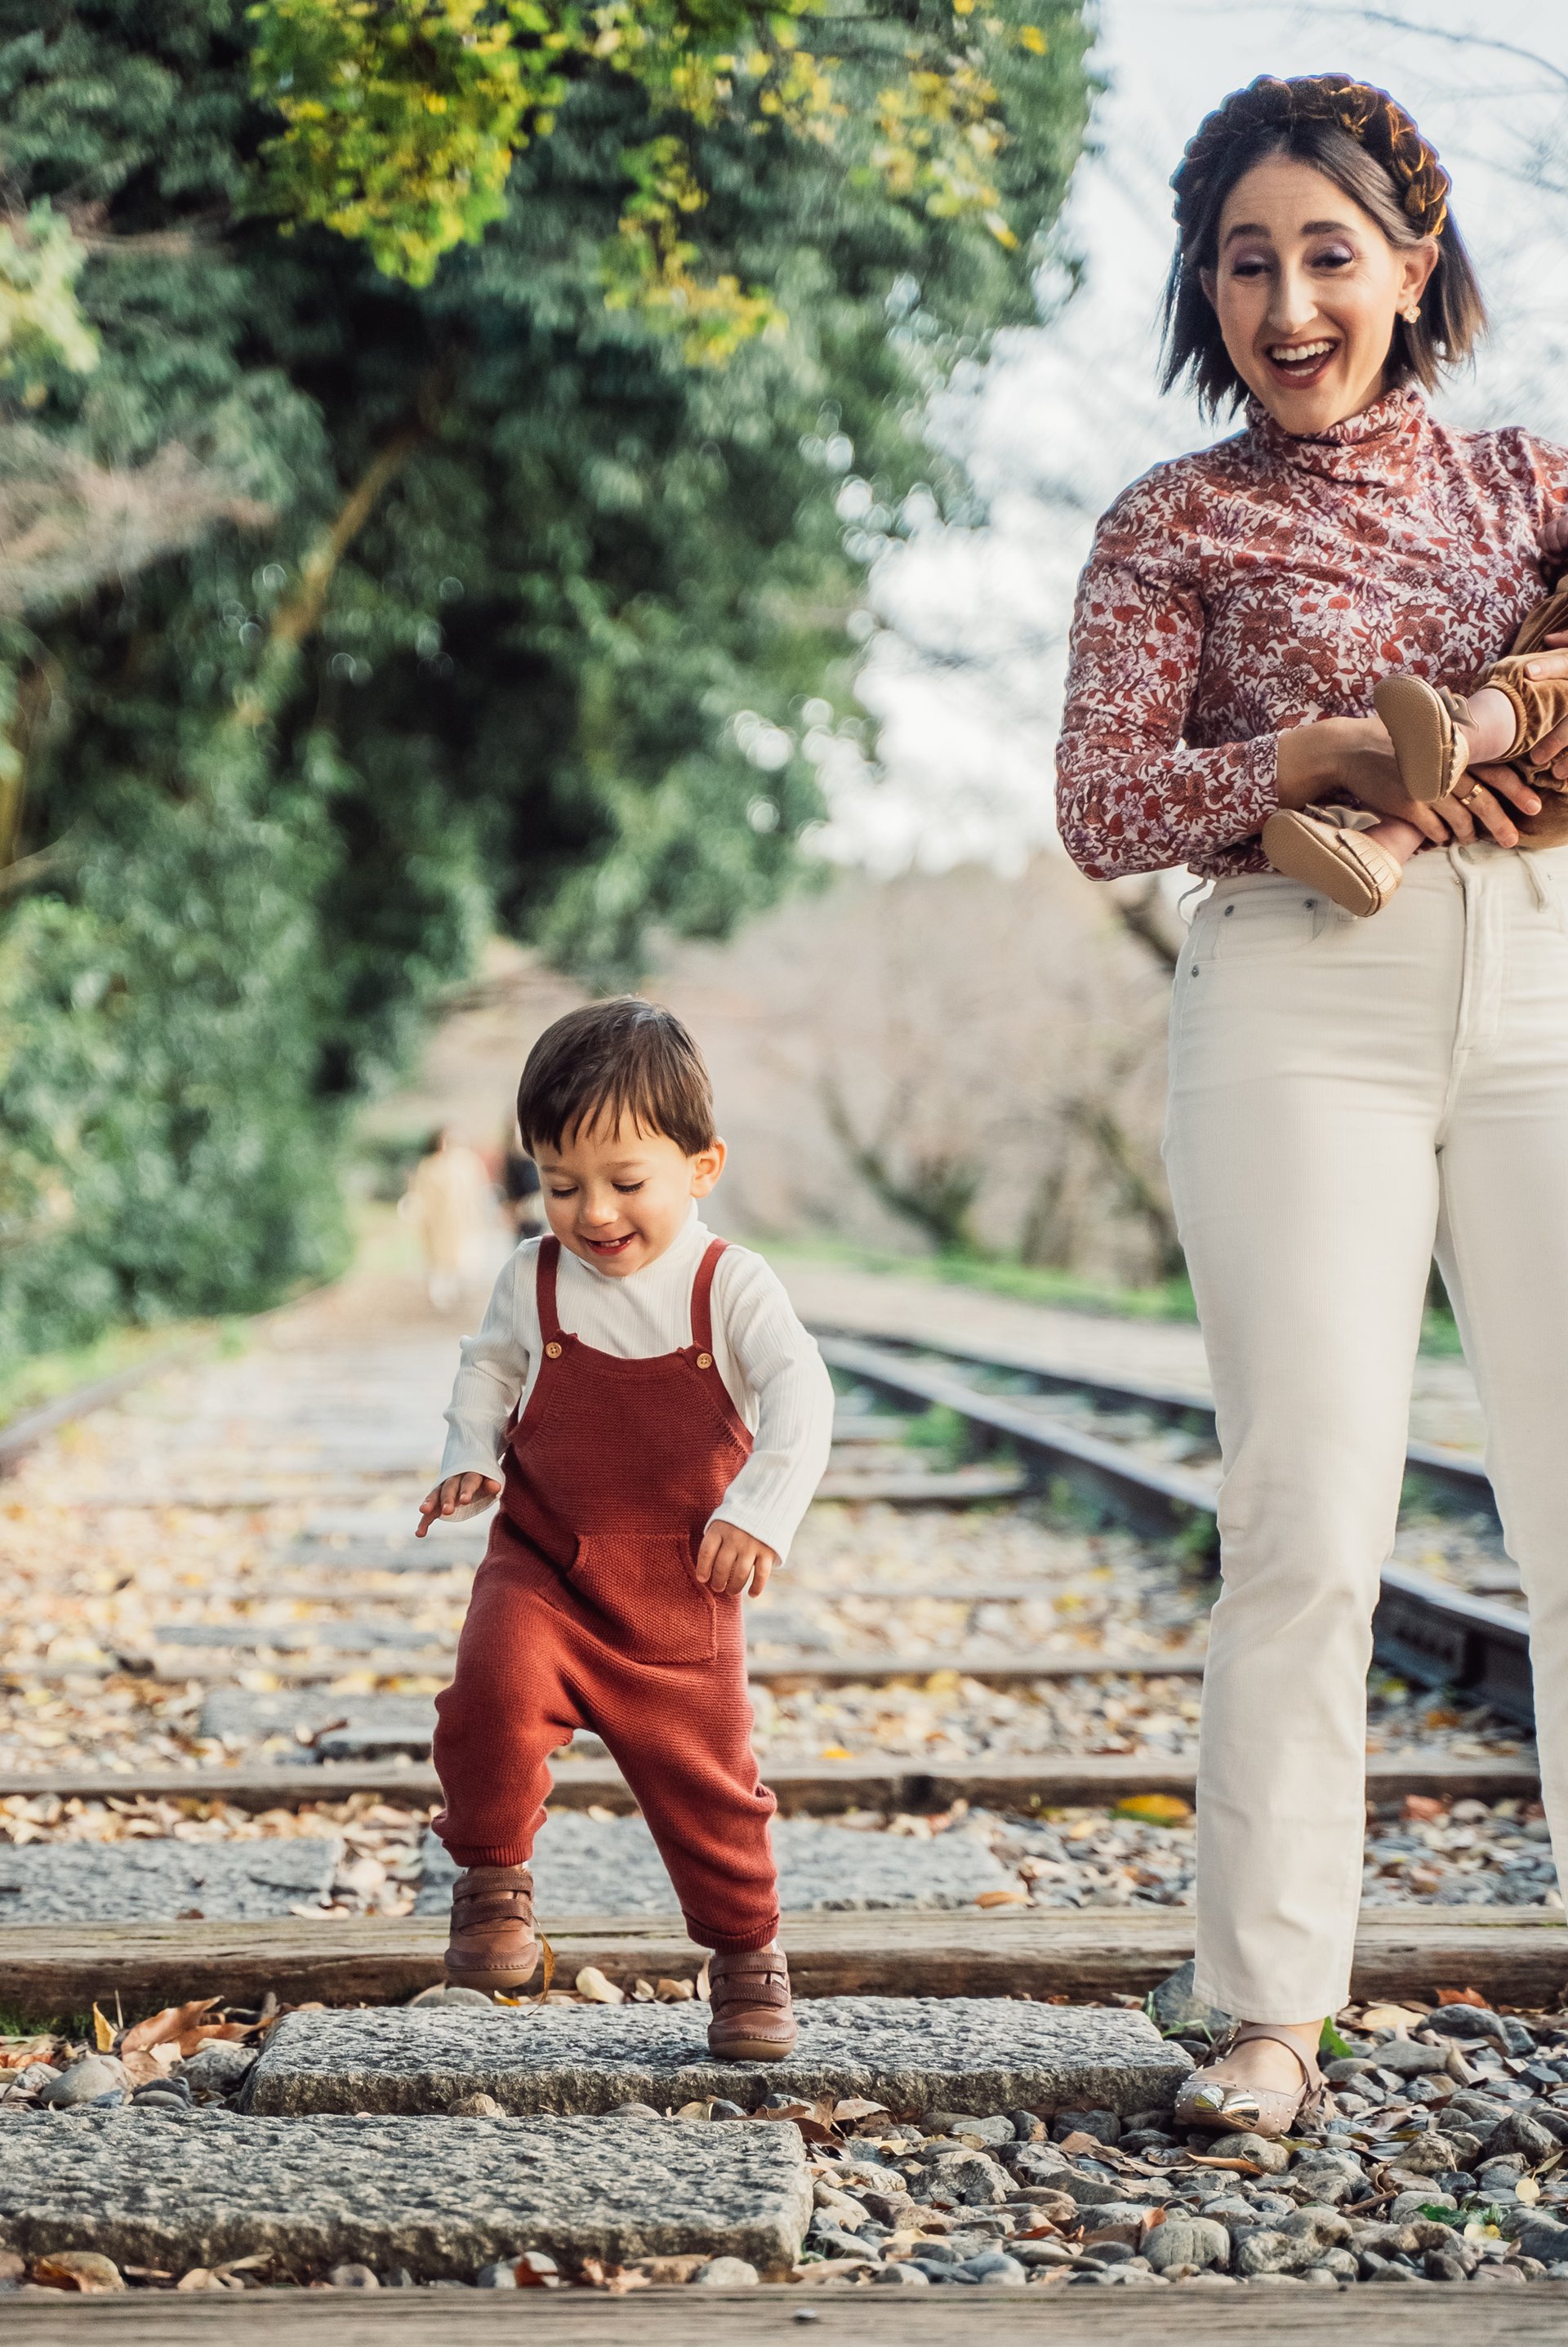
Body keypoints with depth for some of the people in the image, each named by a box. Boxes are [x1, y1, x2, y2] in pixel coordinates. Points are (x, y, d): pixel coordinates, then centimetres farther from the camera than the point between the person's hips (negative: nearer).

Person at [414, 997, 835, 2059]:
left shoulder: (731, 1286, -8)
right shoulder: (534, 1281, -1)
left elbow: (801, 1394, -18)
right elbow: (490, 1366, 17)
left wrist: (762, 1507, -32)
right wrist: (471, 1455, -1)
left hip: (683, 1594, 0)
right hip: (542, 1570, 1)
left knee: (708, 1785, 7)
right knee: (496, 1687, -29)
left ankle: (748, 1957, 30)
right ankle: (494, 1874, -5)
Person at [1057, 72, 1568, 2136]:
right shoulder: (1177, 525, 11)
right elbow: (1105, 808, 1)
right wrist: (1334, 756, -12)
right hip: (1305, 1002, -2)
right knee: (1312, 1519, -7)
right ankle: (1272, 2008, 2)